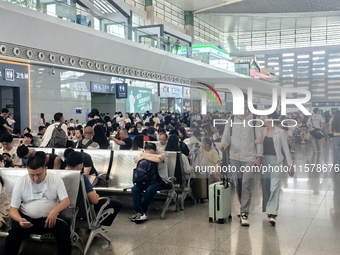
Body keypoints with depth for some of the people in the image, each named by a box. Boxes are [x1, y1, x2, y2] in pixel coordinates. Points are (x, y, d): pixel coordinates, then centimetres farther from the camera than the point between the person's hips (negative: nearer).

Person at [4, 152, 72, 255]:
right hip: (27, 219, 0)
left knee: (64, 229, -29)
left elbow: (66, 201, -6)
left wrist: (55, 211, -29)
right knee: (14, 232, -31)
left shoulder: (55, 179, -3)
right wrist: (20, 220, -26)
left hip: (49, 218, 0)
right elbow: (13, 209, -1)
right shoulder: (20, 184, -2)